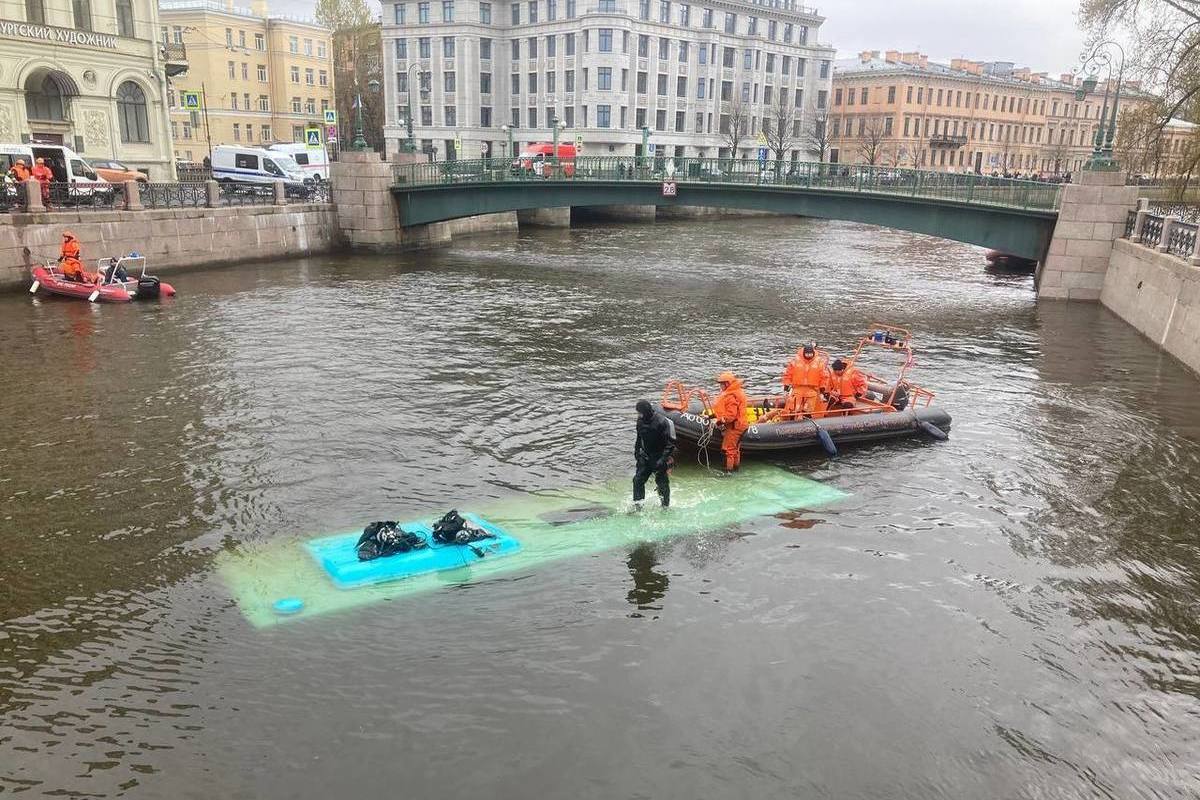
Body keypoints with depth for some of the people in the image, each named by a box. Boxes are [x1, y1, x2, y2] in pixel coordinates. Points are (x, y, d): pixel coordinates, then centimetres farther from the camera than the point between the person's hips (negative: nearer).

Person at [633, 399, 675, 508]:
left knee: (662, 484, 4)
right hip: (645, 457, 6)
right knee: (638, 480, 0)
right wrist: (637, 450, 14)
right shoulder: (641, 421, 0)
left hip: (659, 457, -6)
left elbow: (670, 443, -20)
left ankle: (665, 507, 23)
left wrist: (663, 459, -26)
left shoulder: (661, 422, -22)